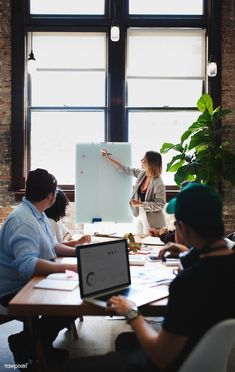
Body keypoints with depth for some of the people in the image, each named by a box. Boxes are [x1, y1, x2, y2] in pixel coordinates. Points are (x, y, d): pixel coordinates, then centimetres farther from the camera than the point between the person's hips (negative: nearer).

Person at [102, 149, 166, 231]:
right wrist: (109, 158, 11)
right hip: (142, 218, 8)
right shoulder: (142, 174, -2)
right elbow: (126, 170, 9)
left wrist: (140, 204, -23)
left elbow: (160, 204, -21)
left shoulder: (158, 183, -23)